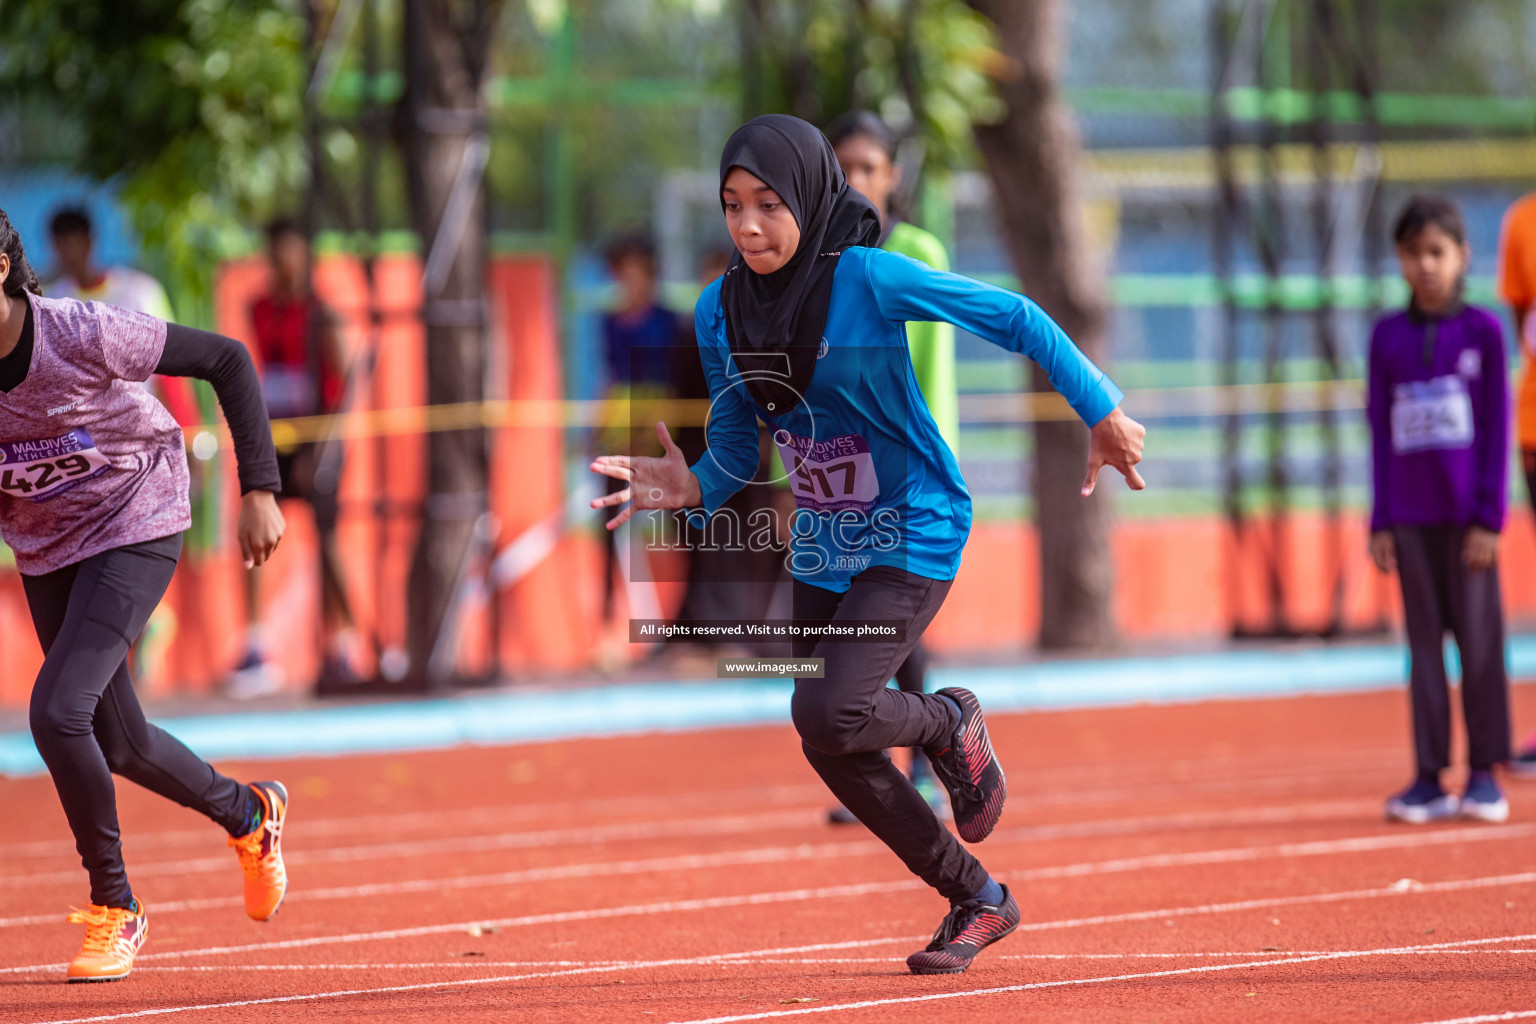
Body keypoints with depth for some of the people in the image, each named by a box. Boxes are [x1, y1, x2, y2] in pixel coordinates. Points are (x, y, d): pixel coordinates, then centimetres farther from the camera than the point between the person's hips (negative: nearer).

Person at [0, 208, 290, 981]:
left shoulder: (84, 336, -28)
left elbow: (226, 360, -18)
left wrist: (259, 490, -19)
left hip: (135, 530, -5)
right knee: (115, 743, 13)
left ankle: (114, 907, -2)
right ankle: (249, 815, 44)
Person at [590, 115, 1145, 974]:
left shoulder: (870, 280, -20)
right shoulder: (721, 311, -3)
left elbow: (1016, 320, -14)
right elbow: (737, 450, 5)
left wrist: (1102, 412, -14)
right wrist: (693, 488, -16)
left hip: (913, 534, -7)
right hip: (824, 546, 7)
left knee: (829, 715, -23)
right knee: (836, 756, 8)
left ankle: (952, 723, 10)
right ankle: (978, 901, 26)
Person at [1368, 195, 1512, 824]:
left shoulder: (1483, 331, 0)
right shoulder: (1388, 337, 7)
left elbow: (1498, 429, -1)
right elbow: (1381, 434, 9)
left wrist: (1489, 517, -7)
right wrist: (1380, 522, 5)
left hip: (1467, 515, -2)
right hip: (1409, 513, 2)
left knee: (1478, 637, -1)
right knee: (1424, 641, 4)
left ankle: (1484, 773, 5)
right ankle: (1430, 778, 7)